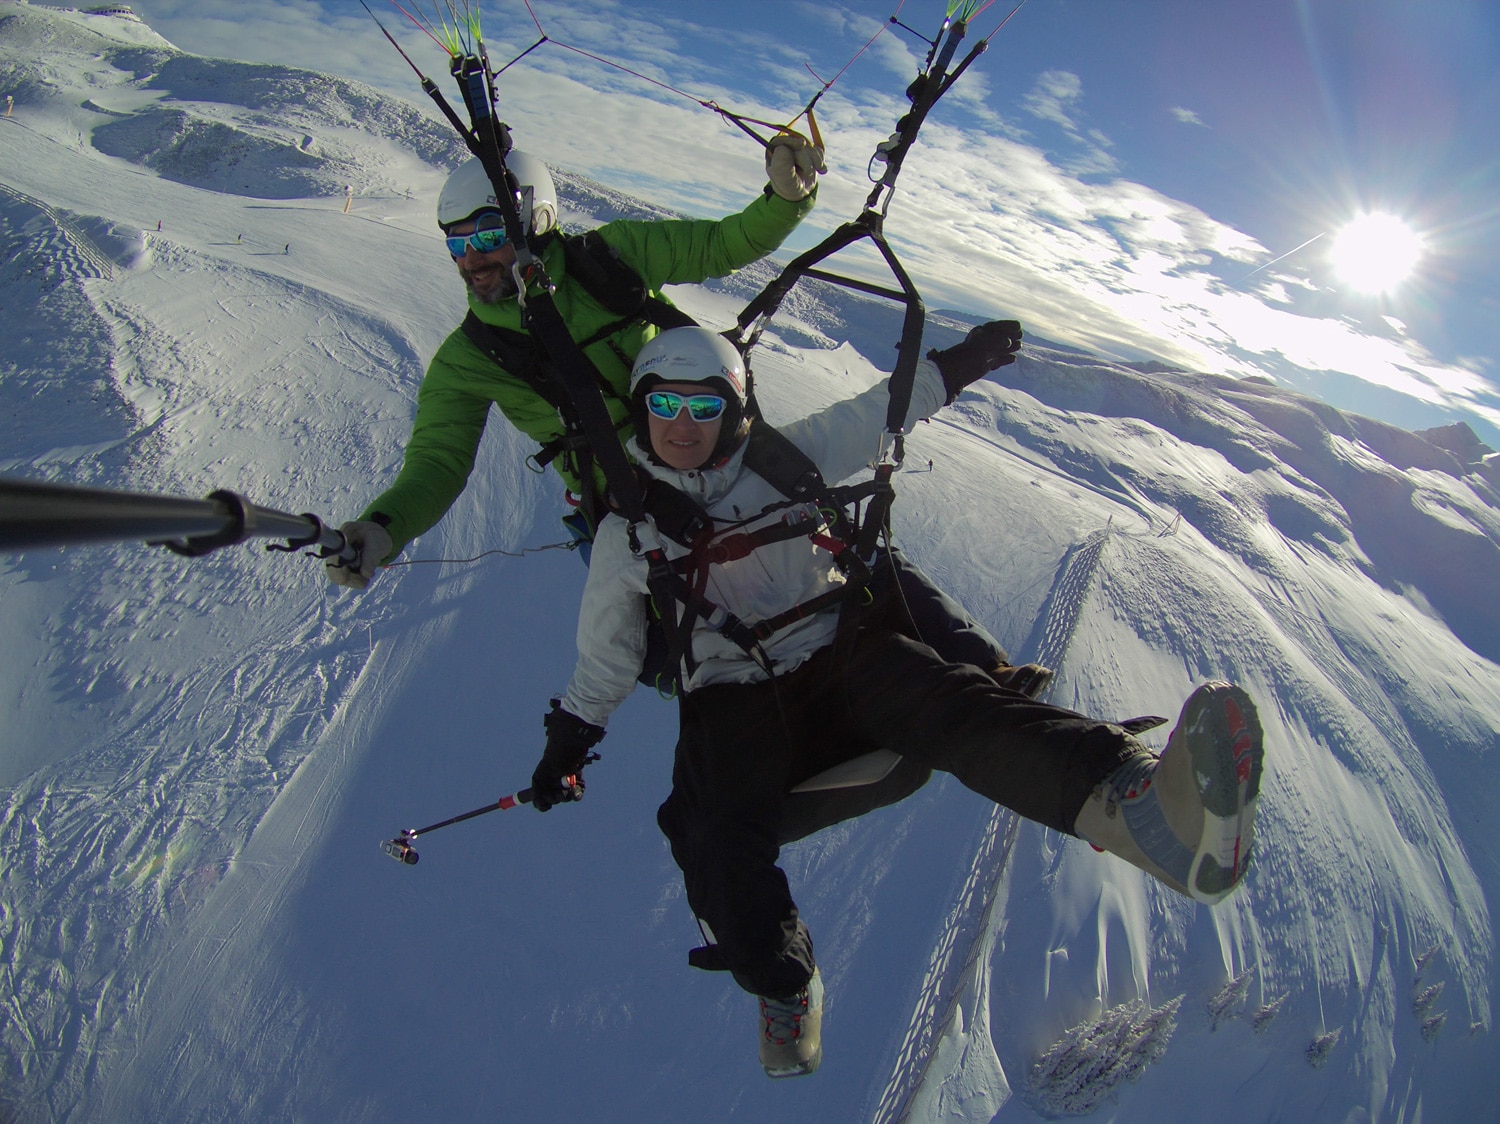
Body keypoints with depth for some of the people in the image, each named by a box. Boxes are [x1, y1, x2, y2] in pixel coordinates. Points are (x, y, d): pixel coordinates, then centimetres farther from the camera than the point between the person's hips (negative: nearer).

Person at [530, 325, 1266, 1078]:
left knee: (950, 704, -30)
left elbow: (875, 415, 22)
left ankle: (1144, 804, -54)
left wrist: (956, 365, 23)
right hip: (730, 699, 0)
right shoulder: (625, 534, 9)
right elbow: (605, 653, 20)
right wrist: (569, 739, 19)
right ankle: (782, 984, -5)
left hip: (834, 654, 0)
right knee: (722, 834, -30)